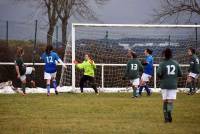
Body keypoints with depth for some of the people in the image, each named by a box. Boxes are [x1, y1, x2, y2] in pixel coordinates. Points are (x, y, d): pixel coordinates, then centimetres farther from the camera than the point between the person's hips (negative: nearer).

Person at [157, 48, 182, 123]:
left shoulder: (162, 64, -5)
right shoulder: (175, 63, 3)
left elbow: (158, 73, -17)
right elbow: (180, 74, 6)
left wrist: (160, 77, 4)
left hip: (164, 85, -1)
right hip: (173, 85, 1)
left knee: (165, 101, 11)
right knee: (171, 101, -2)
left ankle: (166, 117, 11)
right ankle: (169, 111, -32)